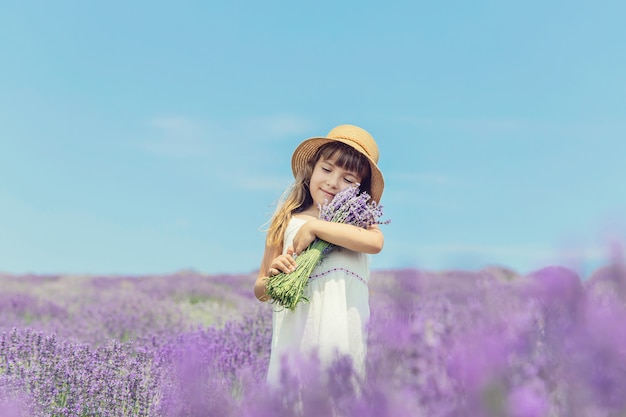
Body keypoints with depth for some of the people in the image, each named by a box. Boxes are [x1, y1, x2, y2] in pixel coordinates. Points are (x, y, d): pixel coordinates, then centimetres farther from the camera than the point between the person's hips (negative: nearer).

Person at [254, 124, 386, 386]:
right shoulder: (286, 223, 6)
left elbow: (375, 242, -18)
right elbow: (260, 290, 9)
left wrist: (314, 227, -15)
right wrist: (272, 280, -13)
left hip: (344, 333, 0)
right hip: (295, 334, 0)